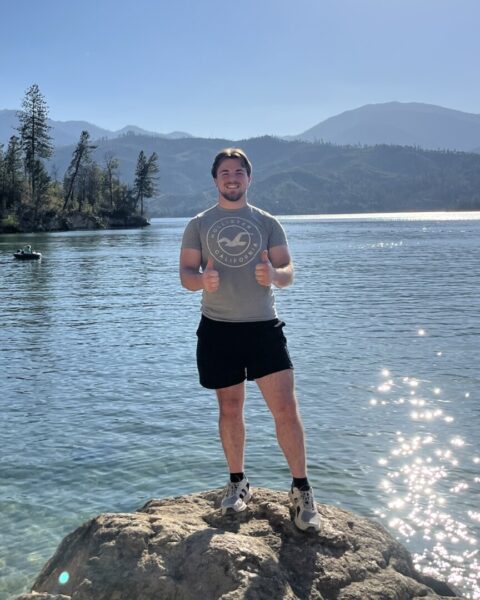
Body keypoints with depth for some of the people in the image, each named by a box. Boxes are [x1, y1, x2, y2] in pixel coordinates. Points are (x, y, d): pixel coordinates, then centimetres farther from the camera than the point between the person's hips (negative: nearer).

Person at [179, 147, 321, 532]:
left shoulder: (267, 222, 7)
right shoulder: (199, 225, 7)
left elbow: (288, 273, 4)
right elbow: (185, 273, 3)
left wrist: (273, 274, -21)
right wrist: (202, 280, -20)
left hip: (264, 326, 0)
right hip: (218, 328, 1)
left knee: (286, 407, -7)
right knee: (230, 408, 10)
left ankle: (302, 490, 6)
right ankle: (238, 483, 27)